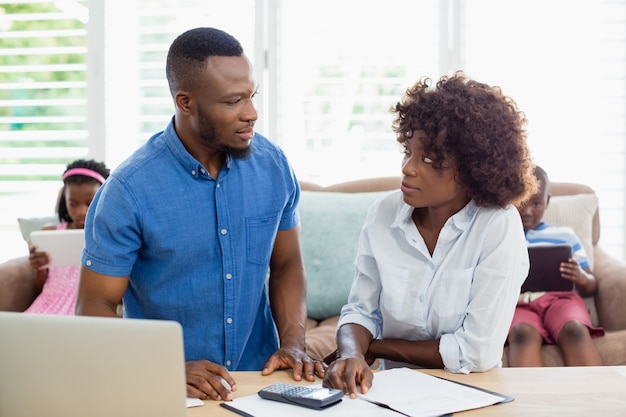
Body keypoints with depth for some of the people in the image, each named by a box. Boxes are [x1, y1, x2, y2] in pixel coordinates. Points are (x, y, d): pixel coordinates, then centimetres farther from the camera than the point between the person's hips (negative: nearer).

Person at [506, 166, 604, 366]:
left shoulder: (565, 235, 25)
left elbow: (592, 287, 23)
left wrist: (581, 278, -2)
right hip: (516, 303, -1)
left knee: (575, 329, -36)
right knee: (523, 332, -38)